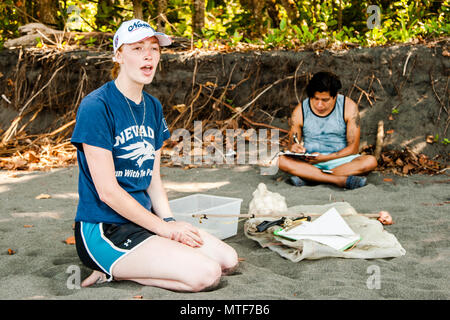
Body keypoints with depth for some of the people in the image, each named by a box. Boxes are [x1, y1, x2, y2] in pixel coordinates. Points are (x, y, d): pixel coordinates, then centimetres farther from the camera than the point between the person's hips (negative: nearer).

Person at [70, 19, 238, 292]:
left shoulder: (153, 107, 11)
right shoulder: (96, 107, -14)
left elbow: (154, 179, 13)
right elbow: (107, 190, -17)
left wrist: (171, 222, -5)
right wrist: (163, 228, -15)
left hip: (144, 218, 9)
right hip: (103, 231, -8)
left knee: (228, 261, 1)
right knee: (206, 274, -20)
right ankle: (113, 271, -3)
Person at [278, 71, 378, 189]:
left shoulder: (349, 107, -6)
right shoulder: (300, 111, -3)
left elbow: (353, 148, -7)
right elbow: (292, 146, 5)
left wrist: (325, 158, -20)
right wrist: (294, 149, -21)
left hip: (340, 160, 0)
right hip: (309, 162, 0)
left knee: (370, 161, -30)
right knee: (282, 161, -30)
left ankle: (307, 177, -32)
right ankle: (341, 180, -37)